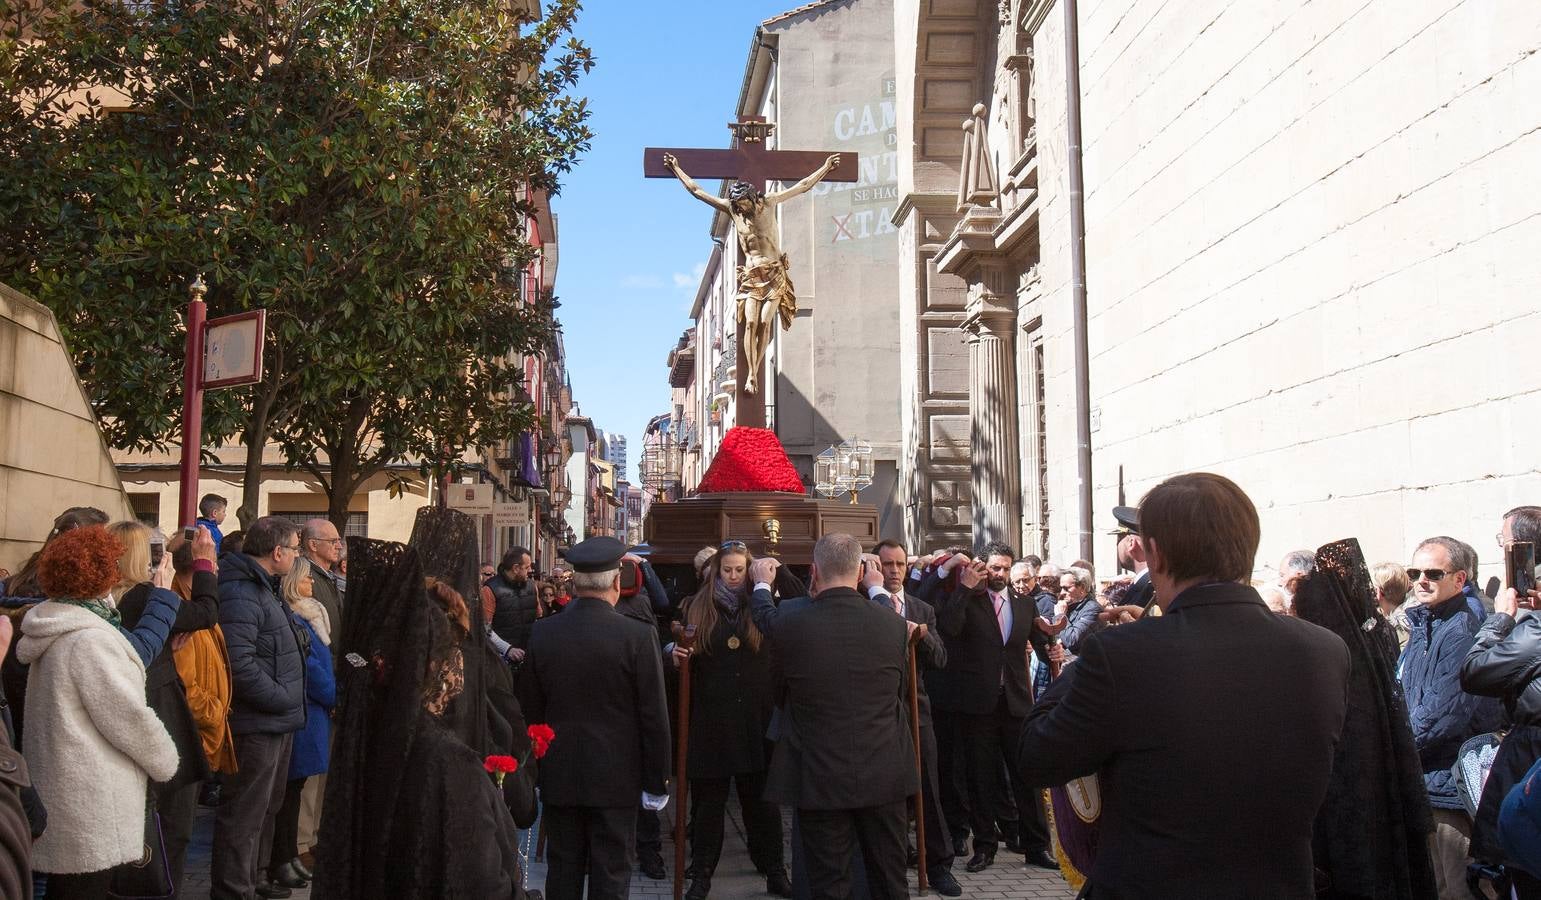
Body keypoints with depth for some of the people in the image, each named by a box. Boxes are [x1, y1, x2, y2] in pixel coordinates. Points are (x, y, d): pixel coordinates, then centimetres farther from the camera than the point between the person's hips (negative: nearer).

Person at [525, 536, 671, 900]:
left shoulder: (542, 633, -3)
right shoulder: (638, 636, -13)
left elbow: (532, 709, 4)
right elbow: (654, 716, -9)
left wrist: (536, 769, 15)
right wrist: (657, 782, 1)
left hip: (558, 776, 3)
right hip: (616, 777, -3)